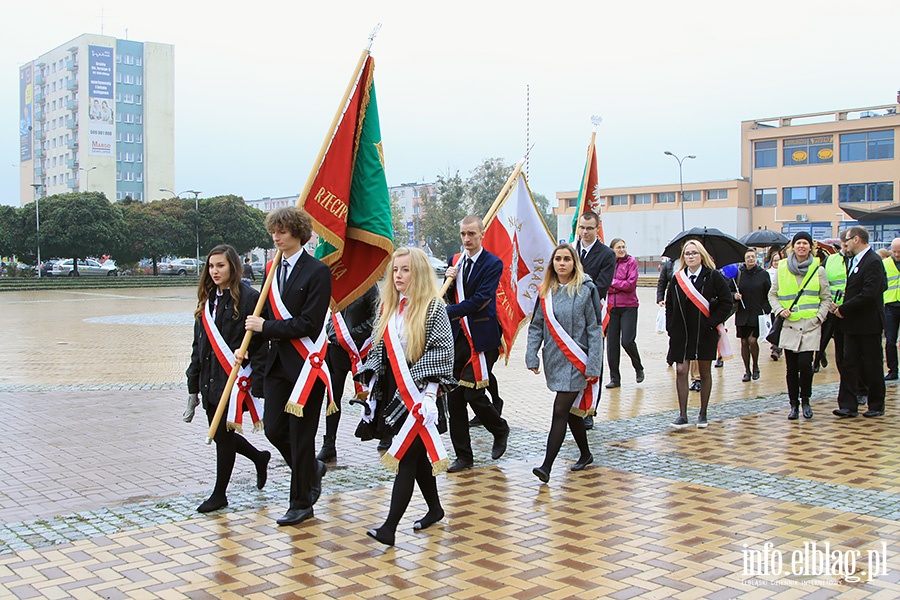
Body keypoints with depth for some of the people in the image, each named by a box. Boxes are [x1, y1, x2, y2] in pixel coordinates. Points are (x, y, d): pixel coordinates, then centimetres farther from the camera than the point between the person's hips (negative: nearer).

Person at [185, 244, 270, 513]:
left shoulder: (249, 298, -10)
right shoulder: (207, 300, 12)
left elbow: (259, 344, -13)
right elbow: (198, 346, 16)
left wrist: (256, 386, -17)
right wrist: (193, 384, 14)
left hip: (235, 379, -7)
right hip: (210, 380, 7)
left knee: (224, 435, -1)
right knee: (220, 435, 13)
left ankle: (219, 494, 15)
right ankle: (259, 457, 39)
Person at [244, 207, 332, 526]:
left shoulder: (316, 271, -11)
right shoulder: (273, 269, 11)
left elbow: (309, 323, -17)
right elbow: (264, 316, 14)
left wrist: (266, 327, -14)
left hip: (305, 364, -7)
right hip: (277, 362, 7)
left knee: (301, 435, 2)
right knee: (274, 429, 7)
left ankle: (301, 503, 16)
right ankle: (312, 469, 34)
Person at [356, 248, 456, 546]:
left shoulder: (433, 308, -10)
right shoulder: (391, 308, 11)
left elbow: (442, 354, -14)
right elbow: (379, 351, 16)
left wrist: (429, 394, -20)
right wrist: (371, 387, 10)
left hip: (419, 395, -7)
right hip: (394, 391, 7)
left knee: (407, 456, -8)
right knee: (416, 455, 15)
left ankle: (389, 527, -10)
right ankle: (435, 509, 32)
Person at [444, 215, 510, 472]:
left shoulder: (493, 264, -7)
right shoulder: (456, 261, 12)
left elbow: (478, 300, -16)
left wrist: (446, 312, -23)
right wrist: (450, 281, -5)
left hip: (480, 337, -6)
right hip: (456, 336, 6)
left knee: (473, 393, -8)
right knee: (454, 396, 4)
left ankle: (500, 430, 24)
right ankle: (463, 456, 14)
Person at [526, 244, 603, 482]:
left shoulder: (583, 292, -6)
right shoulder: (545, 292, 6)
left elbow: (594, 330, -6)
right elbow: (536, 327, 8)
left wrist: (593, 366, -11)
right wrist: (531, 356, -4)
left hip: (575, 362, -5)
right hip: (554, 362, 5)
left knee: (560, 411, -11)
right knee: (571, 411, 17)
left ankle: (547, 466, -12)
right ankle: (585, 454, 35)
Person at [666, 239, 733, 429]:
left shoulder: (713, 277, -4)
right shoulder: (677, 278, 5)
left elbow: (726, 302, -4)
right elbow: (669, 305, 10)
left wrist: (713, 322, -10)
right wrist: (671, 327, 1)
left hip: (705, 333, -2)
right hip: (681, 333, 2)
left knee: (704, 372, 8)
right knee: (681, 371, -4)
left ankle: (703, 414, 20)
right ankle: (682, 415, 0)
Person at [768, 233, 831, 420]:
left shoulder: (818, 270, 4)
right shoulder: (783, 269, 7)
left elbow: (826, 298, 8)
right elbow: (772, 294, 15)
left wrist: (819, 317, -4)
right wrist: (780, 310, -1)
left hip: (810, 325, -2)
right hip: (790, 325, 2)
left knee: (805, 364, -12)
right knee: (791, 367, 2)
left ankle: (805, 400, 10)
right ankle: (794, 404, 16)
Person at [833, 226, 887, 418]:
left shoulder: (873, 261, -16)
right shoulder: (854, 261, 12)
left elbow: (869, 294, -24)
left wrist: (843, 309, -17)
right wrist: (842, 305, 2)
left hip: (868, 324, -8)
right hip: (852, 323, 8)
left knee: (872, 366, 4)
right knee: (849, 364, 4)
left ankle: (877, 405, 17)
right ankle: (848, 405, 5)